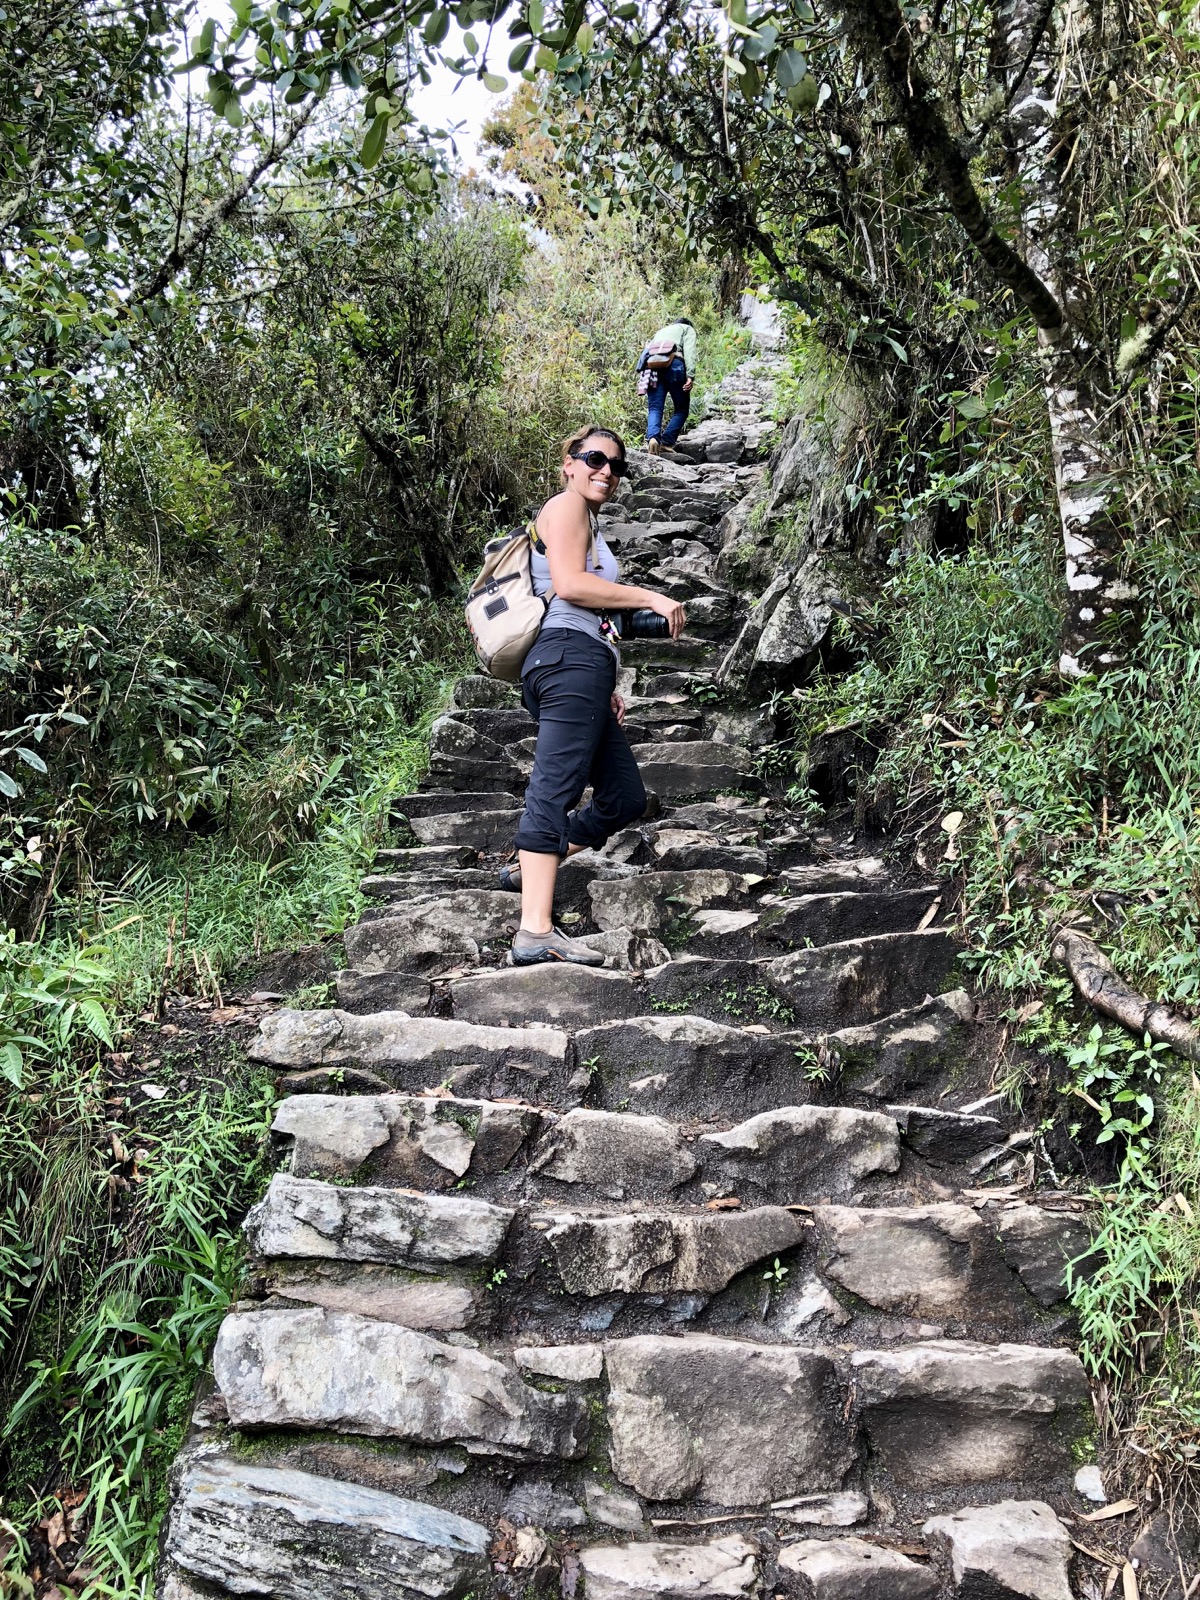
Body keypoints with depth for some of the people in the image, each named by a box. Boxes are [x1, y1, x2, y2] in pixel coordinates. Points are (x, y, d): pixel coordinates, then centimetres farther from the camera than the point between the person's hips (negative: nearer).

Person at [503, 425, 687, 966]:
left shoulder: (588, 524, 34)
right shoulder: (566, 505, 5)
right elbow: (568, 584, -12)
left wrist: (606, 688, 24)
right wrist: (651, 597, -8)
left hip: (582, 674, 10)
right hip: (571, 660, -10)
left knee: (625, 799, 10)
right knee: (554, 790, -19)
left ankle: (527, 868, 13)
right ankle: (535, 931, -26)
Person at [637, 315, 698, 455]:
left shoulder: (661, 331, 40)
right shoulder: (687, 329, 24)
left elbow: (647, 351, 28)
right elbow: (689, 352, 4)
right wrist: (690, 375, -7)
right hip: (673, 364, -4)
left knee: (655, 408, -4)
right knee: (681, 409, 5)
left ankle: (652, 437, -32)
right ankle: (666, 442, -12)